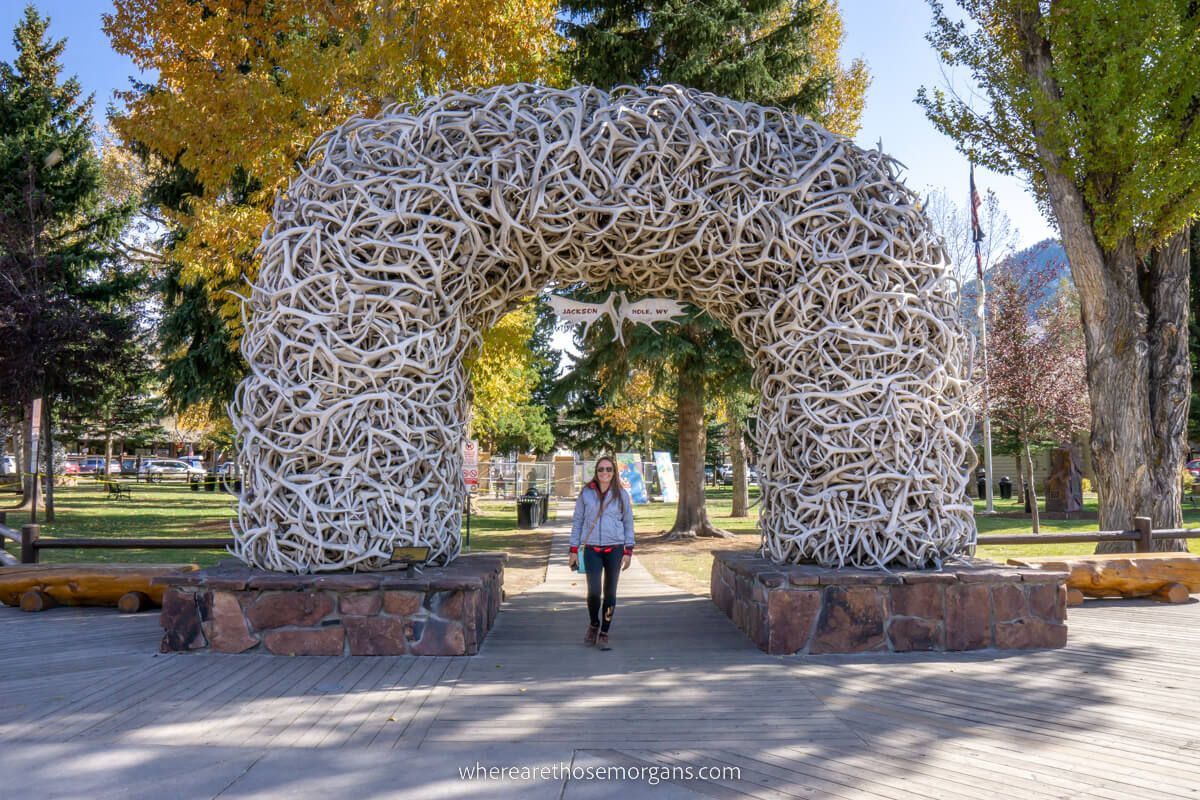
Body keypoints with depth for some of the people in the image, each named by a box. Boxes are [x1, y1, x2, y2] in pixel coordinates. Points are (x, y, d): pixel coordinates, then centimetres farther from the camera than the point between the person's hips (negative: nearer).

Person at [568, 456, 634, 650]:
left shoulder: (621, 494, 2)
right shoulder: (586, 493, 2)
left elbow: (628, 523, 7)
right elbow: (577, 521, 7)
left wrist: (628, 551, 0)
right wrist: (573, 550, 4)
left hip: (615, 548, 1)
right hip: (592, 549, -1)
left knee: (610, 593, 5)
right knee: (594, 591, -11)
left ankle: (603, 635, 18)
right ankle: (593, 625, 18)